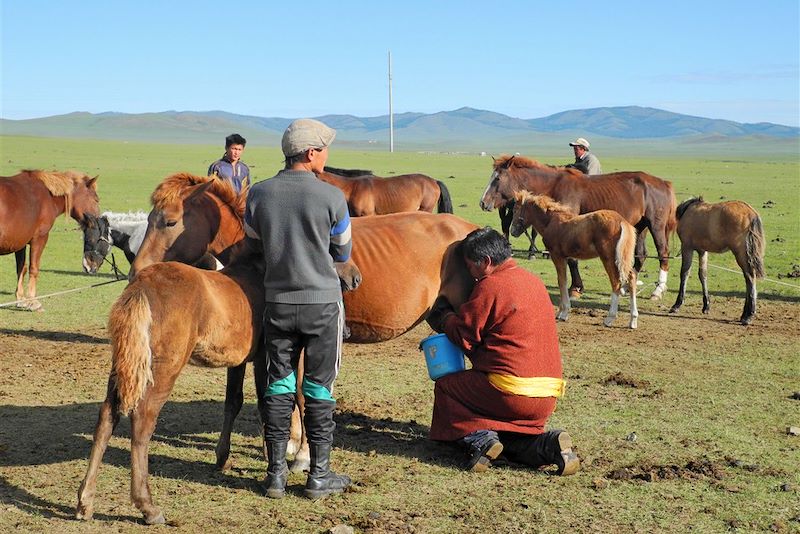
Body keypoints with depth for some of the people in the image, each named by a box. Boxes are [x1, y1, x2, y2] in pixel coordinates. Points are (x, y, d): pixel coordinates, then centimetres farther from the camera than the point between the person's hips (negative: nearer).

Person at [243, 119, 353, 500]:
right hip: (322, 302, -3)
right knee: (319, 387, 6)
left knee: (279, 385, 12)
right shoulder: (331, 197, -13)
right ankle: (319, 475, 13)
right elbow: (343, 253, 0)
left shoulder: (258, 194, -5)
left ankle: (276, 473, 16)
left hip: (277, 303, 3)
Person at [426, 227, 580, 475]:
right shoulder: (533, 281, 15)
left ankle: (478, 439, -8)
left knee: (445, 387, 13)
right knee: (507, 437, 27)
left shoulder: (491, 285, -11)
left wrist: (443, 314, 13)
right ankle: (546, 444, -1)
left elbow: (464, 335, -5)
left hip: (509, 393, -8)